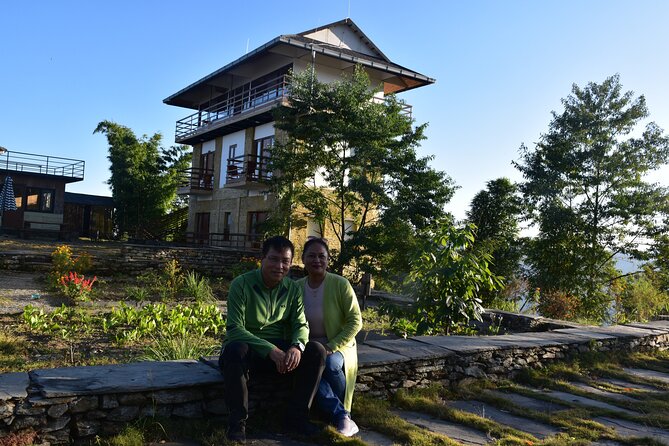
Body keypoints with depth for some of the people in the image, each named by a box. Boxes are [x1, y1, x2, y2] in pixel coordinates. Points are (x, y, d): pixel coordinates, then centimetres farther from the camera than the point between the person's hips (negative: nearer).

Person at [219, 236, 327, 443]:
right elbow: (234, 329, -20)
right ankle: (238, 421, -20)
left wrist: (297, 346, -26)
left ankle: (296, 416, -4)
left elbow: (301, 324, -1)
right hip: (248, 349, -4)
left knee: (316, 351, -17)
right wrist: (271, 350, -32)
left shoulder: (293, 289, 2)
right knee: (236, 349, -38)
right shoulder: (241, 284, -13)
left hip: (279, 350, 4)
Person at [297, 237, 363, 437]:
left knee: (330, 364, -35)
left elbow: (355, 322, -11)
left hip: (338, 346, -2)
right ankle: (342, 415, -17)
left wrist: (332, 347, -20)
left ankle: (341, 413, -6)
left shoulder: (341, 284, -11)